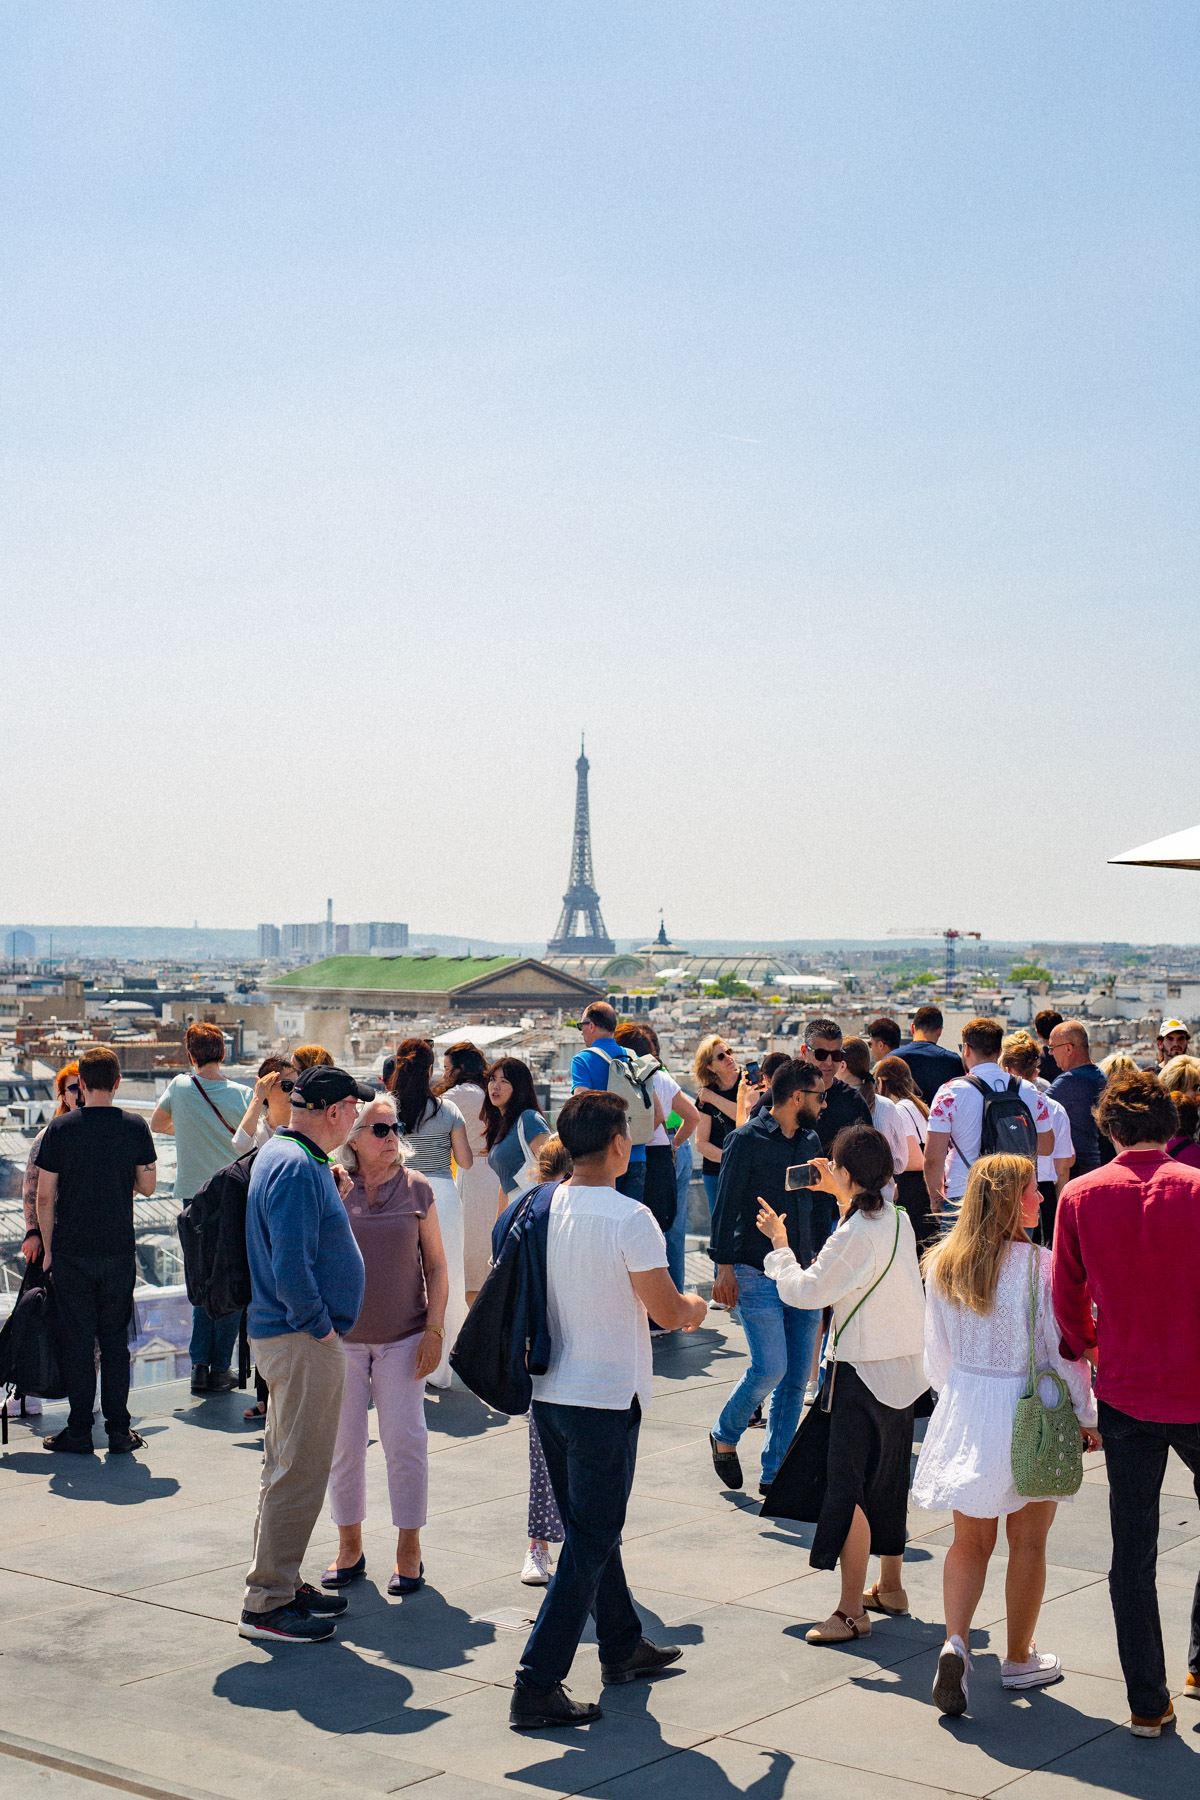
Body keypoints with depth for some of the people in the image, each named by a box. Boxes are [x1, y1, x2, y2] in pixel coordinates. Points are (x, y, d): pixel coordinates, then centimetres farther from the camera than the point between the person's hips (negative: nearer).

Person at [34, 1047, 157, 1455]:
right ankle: (118, 1430, 11)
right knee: (115, 1340, 10)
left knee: (77, 1340, 6)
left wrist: (48, 1248, 6)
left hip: (71, 1252, -1)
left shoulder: (60, 1128, -6)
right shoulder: (135, 1126, -3)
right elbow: (147, 1187, 3)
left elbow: (44, 1196, -4)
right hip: (119, 1251, 1)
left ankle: (79, 1431, 9)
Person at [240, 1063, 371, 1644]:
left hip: (287, 1334, 11)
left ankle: (281, 1582, 29)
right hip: (302, 1340, -11)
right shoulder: (297, 1167, -21)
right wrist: (320, 1327, -17)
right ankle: (267, 1603, 3)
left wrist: (331, 1195, 11)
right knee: (300, 1473, -4)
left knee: (288, 1468, 18)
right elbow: (291, 1266, -26)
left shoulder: (279, 1154, 12)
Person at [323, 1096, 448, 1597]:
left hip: (403, 1338, 0)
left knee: (405, 1440, 0)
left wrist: (434, 1330, -2)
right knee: (343, 1442, 7)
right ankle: (349, 1546, 23)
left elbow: (436, 1266, 3)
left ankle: (409, 1550, 13)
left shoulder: (416, 1189, 0)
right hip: (341, 1335, 0)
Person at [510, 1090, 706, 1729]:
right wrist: (694, 1305, 8)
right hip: (605, 1398, -7)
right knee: (589, 1545, 1)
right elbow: (668, 1312, -15)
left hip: (547, 1393, 7)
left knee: (591, 1530, 21)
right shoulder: (629, 1218, -18)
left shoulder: (542, 1209, 1)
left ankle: (623, 1646, 38)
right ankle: (536, 1686, -1)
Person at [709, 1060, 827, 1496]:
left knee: (796, 1378, 4)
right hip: (757, 1275, -6)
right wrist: (724, 1267, -12)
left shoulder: (810, 1141, 12)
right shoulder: (747, 1140, -8)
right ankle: (724, 1435, 13)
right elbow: (726, 1206, -9)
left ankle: (774, 1473, 13)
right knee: (770, 1368, -13)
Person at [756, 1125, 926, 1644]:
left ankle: (851, 1611, 1)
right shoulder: (897, 1220, 4)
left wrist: (779, 1243, -5)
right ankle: (890, 1586, 34)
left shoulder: (853, 1236, -22)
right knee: (887, 1481, 21)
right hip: (905, 1367, 9)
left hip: (865, 1374, -9)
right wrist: (842, 1196, 27)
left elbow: (804, 1291, -19)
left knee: (847, 1488, -3)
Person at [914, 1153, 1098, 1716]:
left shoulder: (942, 1264, -2)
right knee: (1027, 1542, 12)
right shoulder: (1037, 1265, -17)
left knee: (970, 1540, 13)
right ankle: (1020, 1659, 25)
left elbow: (937, 1353, 7)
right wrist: (1087, 1417, 2)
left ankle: (955, 1640, -6)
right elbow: (1063, 1350, -12)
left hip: (964, 1407, 4)